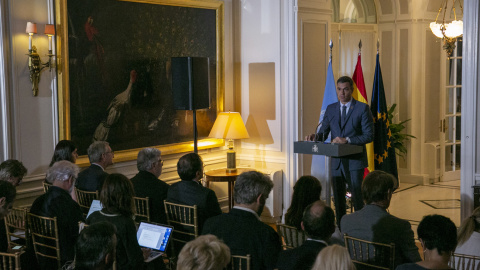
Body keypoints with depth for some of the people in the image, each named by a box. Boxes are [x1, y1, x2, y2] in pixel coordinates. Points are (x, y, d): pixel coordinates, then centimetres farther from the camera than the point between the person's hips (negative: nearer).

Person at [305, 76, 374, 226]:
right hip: (336, 162, 5)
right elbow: (324, 132, 9)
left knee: (357, 198, -3)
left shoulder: (362, 108, -4)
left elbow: (369, 135, -9)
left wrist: (347, 140, -21)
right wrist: (315, 136, -14)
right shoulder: (331, 109, 10)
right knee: (338, 200, 12)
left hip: (354, 161, -5)